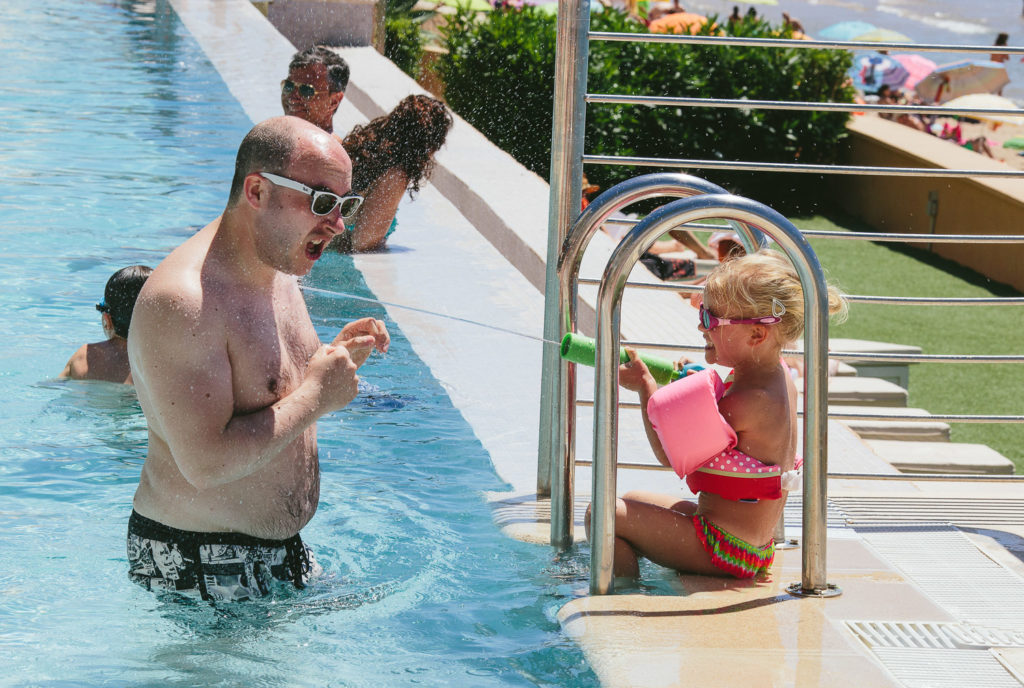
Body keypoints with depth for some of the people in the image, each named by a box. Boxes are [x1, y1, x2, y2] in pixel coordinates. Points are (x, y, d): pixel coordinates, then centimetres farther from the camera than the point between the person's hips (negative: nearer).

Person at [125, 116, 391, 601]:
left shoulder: (278, 271, 6)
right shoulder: (181, 302, -26)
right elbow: (206, 463, -32)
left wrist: (335, 359, 1)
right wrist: (317, 394, -22)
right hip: (198, 570, -9)